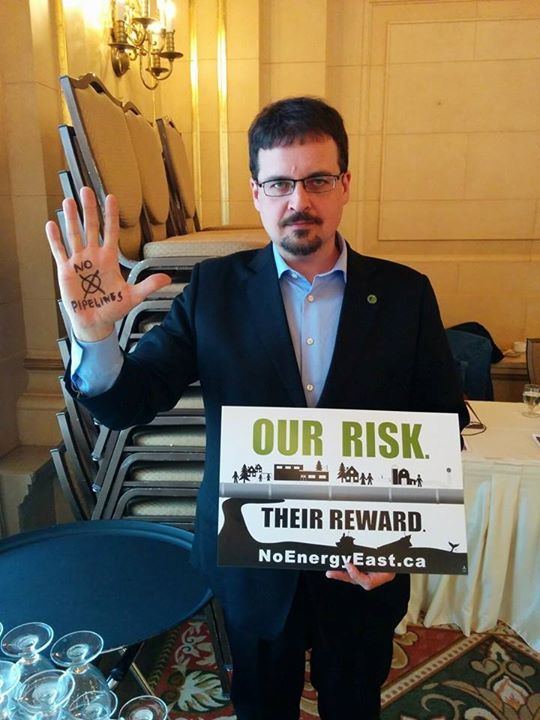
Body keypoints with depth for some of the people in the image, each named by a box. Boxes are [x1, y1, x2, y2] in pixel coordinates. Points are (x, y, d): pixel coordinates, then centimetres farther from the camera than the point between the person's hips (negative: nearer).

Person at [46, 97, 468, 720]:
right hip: (251, 566, 0)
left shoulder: (405, 294, -8)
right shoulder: (214, 288, -9)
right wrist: (94, 331, -32)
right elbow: (124, 406, -13)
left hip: (366, 568, 1)